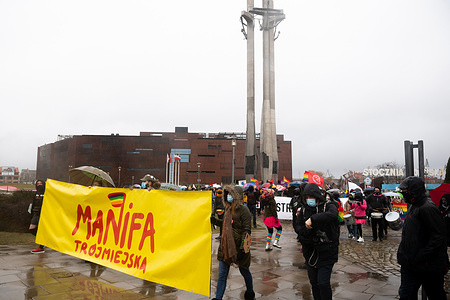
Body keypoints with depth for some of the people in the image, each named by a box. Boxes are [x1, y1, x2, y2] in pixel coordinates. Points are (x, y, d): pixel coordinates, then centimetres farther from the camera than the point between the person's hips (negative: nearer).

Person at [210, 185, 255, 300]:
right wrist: (213, 220, 12)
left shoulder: (243, 210, -14)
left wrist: (242, 248, -24)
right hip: (225, 247, 6)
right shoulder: (228, 209, 9)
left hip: (238, 247, -6)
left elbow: (247, 230, -17)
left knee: (244, 272, 16)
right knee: (222, 275, 5)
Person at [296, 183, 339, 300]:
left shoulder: (328, 206, -9)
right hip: (310, 252, 5)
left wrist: (313, 219, -33)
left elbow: (332, 215, -32)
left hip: (326, 252, -4)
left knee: (323, 283, -7)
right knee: (313, 282, 14)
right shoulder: (304, 209, 5)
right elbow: (299, 225, 7)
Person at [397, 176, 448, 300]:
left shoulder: (428, 208, -20)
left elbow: (438, 237, -23)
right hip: (410, 263, 8)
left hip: (428, 267, -8)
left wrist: (420, 257, -25)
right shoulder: (413, 206, 10)